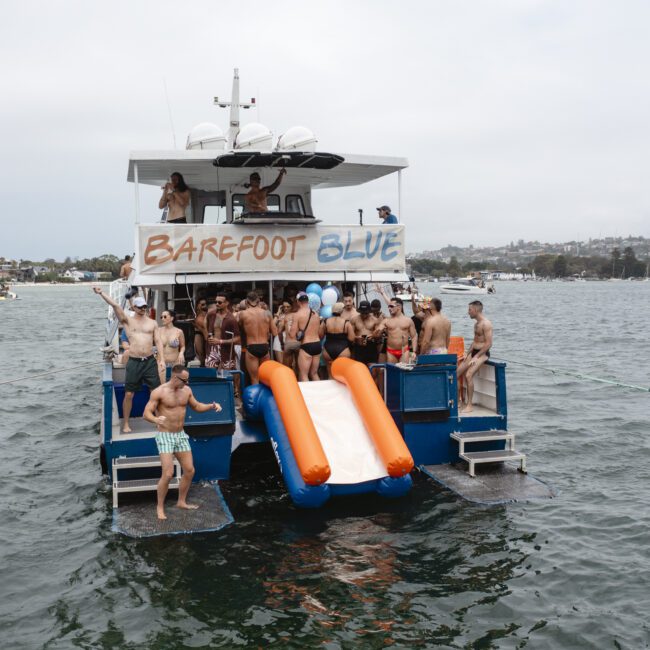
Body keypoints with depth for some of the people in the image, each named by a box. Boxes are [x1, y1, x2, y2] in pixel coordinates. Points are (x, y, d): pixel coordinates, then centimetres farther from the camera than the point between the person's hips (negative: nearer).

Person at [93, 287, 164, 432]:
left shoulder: (152, 323, 9)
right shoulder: (127, 321, 4)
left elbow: (158, 341, 5)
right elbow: (115, 305, -8)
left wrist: (162, 359, -5)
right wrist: (101, 293, -18)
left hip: (150, 361, 1)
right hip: (134, 362, -1)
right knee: (129, 394, 1)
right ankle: (126, 424, 14)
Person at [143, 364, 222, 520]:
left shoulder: (186, 390, 2)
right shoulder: (159, 392, -16)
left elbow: (196, 406, 16)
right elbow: (146, 413, -17)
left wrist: (211, 406, -2)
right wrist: (156, 420, -40)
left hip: (181, 435, 6)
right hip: (165, 436, -6)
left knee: (189, 470, 8)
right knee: (168, 474, -12)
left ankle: (181, 501, 27)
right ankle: (160, 507, 6)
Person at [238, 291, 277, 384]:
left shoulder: (243, 314, -5)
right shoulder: (267, 313, 1)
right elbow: (275, 333, 4)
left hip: (251, 348, -2)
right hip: (264, 348, 3)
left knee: (255, 380, 3)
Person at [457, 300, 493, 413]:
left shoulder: (486, 324, -15)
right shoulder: (476, 324, 15)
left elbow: (489, 344, -20)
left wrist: (476, 357, -20)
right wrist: (467, 354, 11)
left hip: (482, 353, -10)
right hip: (473, 352, 10)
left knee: (468, 375, -22)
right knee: (457, 373, 4)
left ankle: (469, 405, -15)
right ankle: (459, 400, 14)